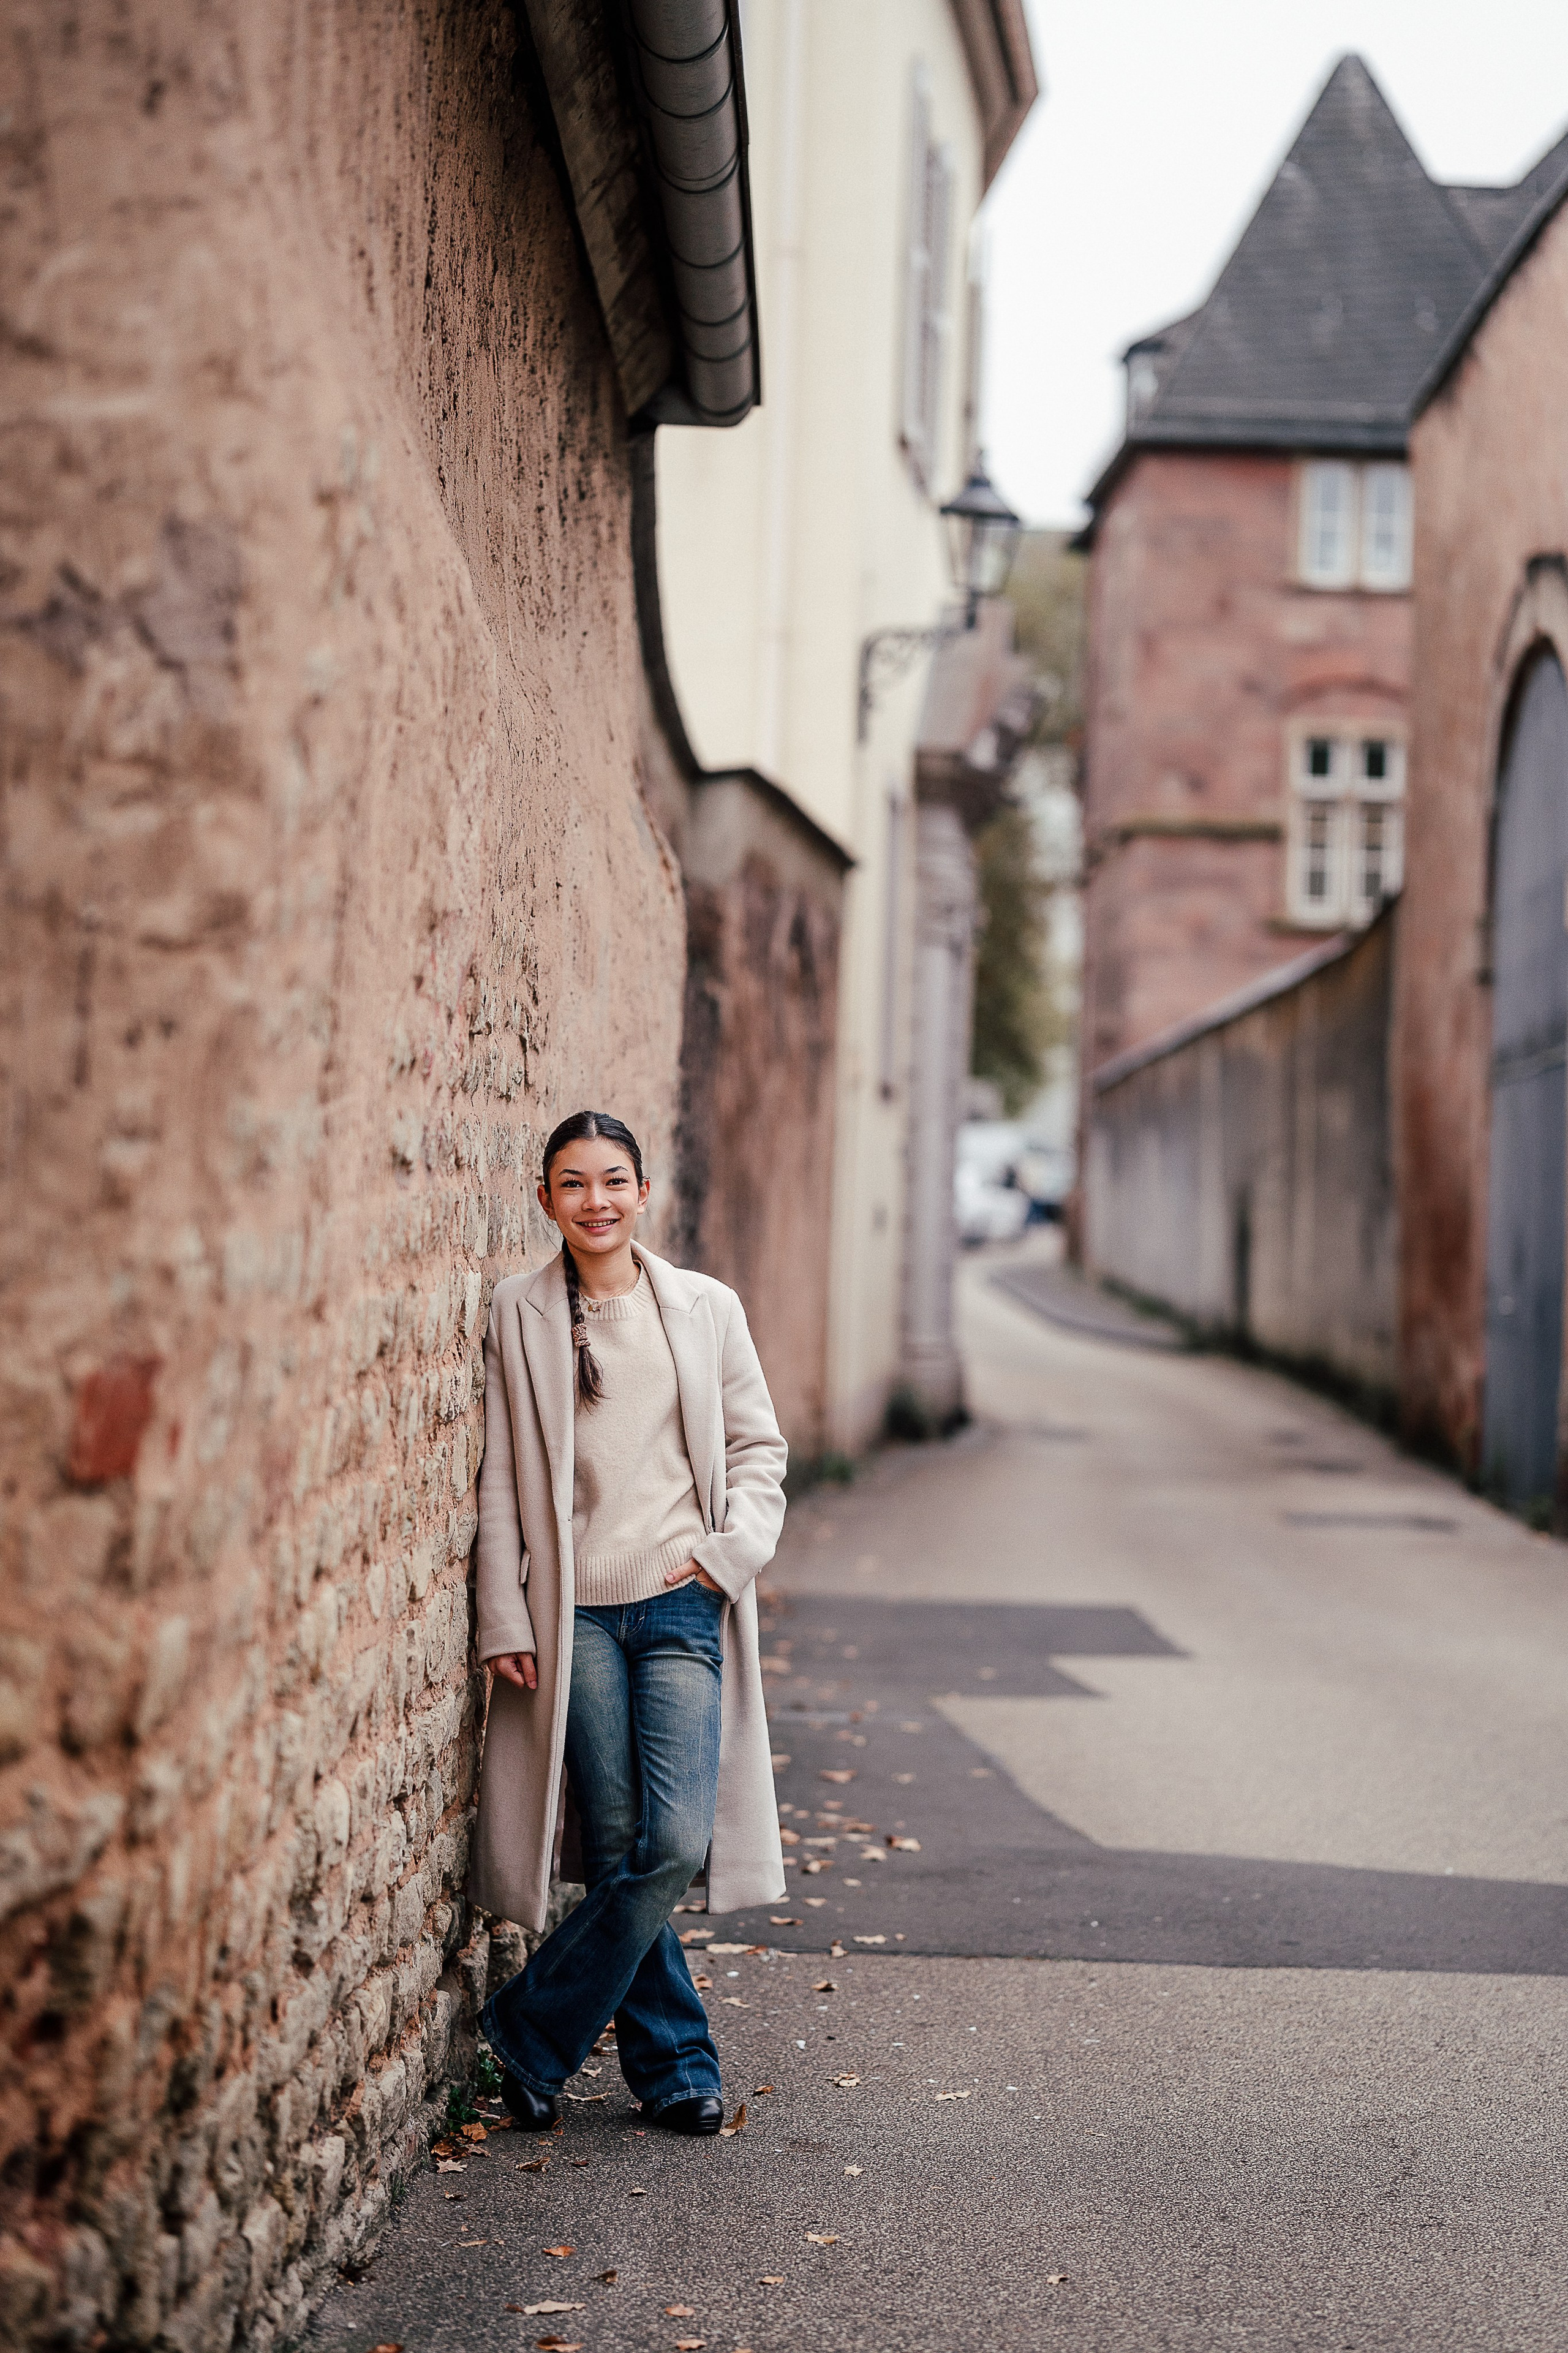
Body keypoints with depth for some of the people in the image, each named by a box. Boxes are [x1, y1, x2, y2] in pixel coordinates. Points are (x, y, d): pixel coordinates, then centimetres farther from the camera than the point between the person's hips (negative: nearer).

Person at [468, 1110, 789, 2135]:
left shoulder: (706, 1308, 6)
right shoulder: (520, 1315, 4)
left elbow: (759, 1446, 12)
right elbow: (500, 1479, 4)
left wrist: (736, 1549, -3)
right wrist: (505, 1619, -1)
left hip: (683, 1602, 1)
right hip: (576, 1614, -1)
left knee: (675, 1844, -10)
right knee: (620, 1850, -1)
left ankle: (532, 2031, 8)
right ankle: (676, 2062, 17)